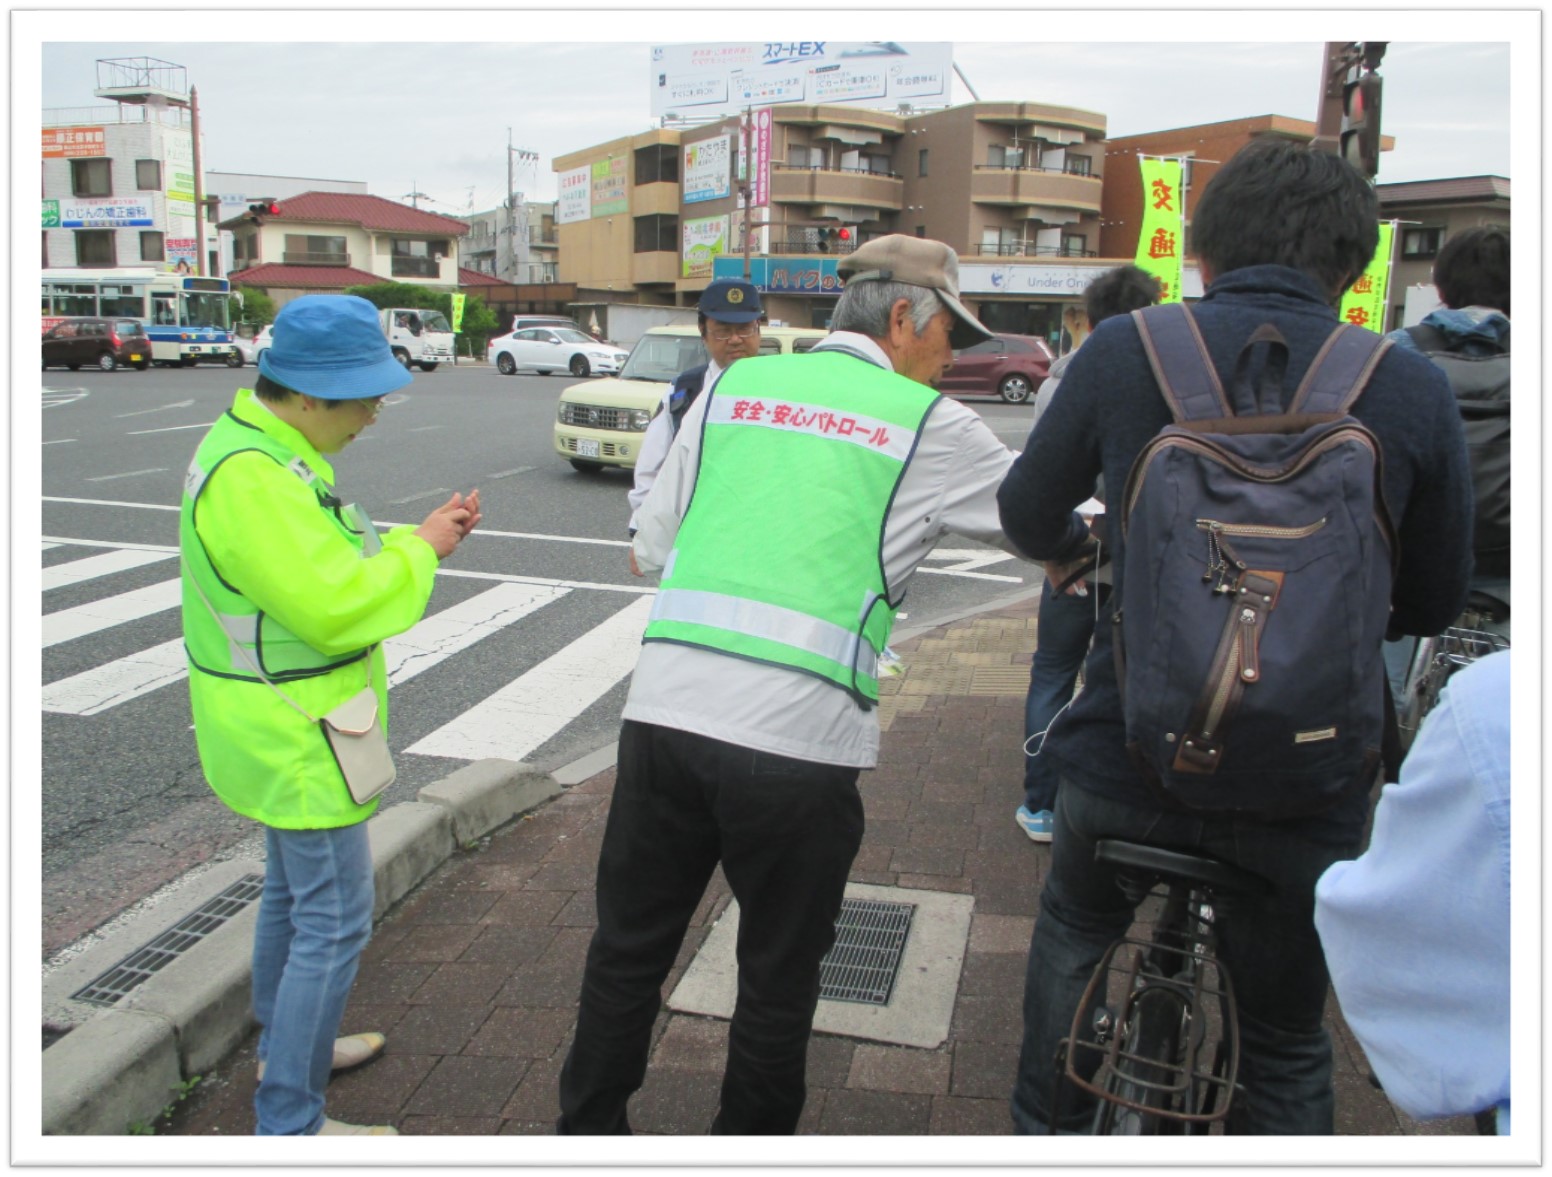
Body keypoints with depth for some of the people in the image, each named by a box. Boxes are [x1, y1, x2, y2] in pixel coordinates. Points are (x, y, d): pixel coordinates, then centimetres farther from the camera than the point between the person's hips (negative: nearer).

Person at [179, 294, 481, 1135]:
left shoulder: (266, 449, 7)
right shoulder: (249, 479, -27)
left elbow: (324, 559, 14)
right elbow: (338, 606, -30)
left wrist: (423, 535, 0)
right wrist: (420, 547, -16)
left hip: (287, 726, 11)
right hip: (297, 740, -11)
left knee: (293, 890, 25)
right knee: (333, 923, -2)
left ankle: (284, 1047, 44)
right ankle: (290, 1123, 11)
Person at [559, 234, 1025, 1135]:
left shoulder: (733, 386, 13)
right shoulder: (930, 425, 3)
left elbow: (652, 546, 14)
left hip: (665, 713, 4)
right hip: (800, 739, -3)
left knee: (628, 950, 20)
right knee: (780, 978, 17)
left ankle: (588, 1136, 37)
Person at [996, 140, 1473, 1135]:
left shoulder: (1125, 349, -7)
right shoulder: (1414, 390, -6)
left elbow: (1028, 518, 5)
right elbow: (1434, 605, 5)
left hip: (1128, 754, 1)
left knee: (1073, 935, 31)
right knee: (1284, 1047, 22)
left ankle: (1043, 1135, 45)